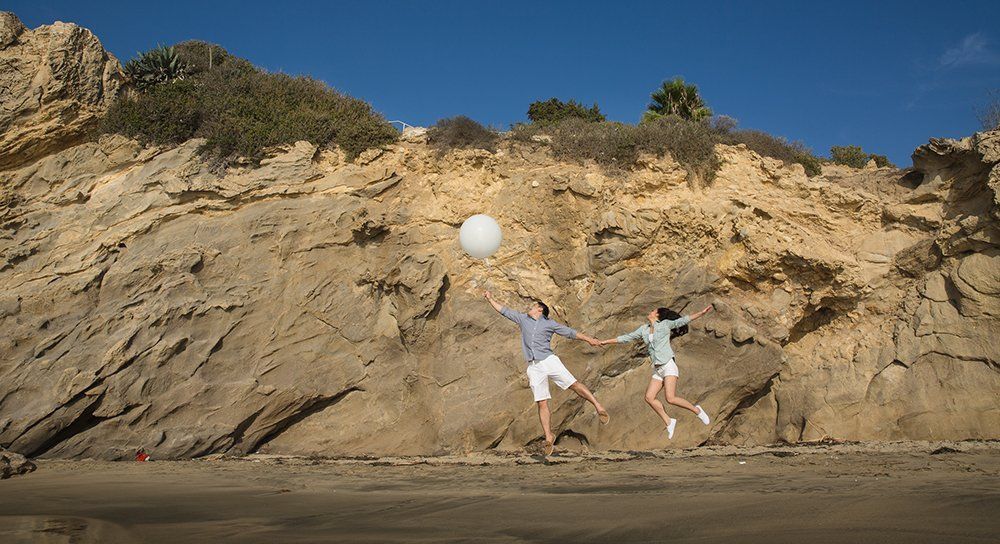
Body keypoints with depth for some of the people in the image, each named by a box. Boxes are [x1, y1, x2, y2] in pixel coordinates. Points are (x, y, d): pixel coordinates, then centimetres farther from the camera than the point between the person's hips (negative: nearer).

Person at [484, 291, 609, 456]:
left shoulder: (550, 324, 11)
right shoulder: (523, 319, 20)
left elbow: (570, 332, 11)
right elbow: (504, 310, 28)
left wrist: (589, 339, 4)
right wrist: (490, 299, 28)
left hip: (549, 360, -2)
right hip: (534, 367, 2)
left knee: (574, 384, -15)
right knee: (541, 403, -5)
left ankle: (598, 406, -5)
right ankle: (548, 437, -6)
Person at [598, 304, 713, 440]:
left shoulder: (665, 324, 0)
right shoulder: (643, 329, 15)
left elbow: (683, 320, -8)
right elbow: (626, 338, 19)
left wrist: (702, 313, -20)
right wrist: (606, 341, 20)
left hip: (668, 366, -6)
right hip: (657, 369, 6)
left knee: (670, 398, -19)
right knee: (649, 397, -7)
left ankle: (696, 410, 2)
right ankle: (669, 422, 4)